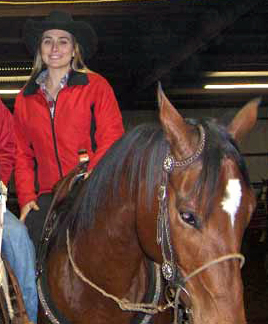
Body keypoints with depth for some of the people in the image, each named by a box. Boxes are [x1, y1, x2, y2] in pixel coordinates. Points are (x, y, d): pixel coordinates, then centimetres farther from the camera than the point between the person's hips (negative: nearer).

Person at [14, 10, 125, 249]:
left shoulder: (96, 86, 6)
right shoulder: (25, 98, 16)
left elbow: (112, 140, -1)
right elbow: (23, 155, 19)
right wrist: (26, 197, 5)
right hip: (49, 196, 3)